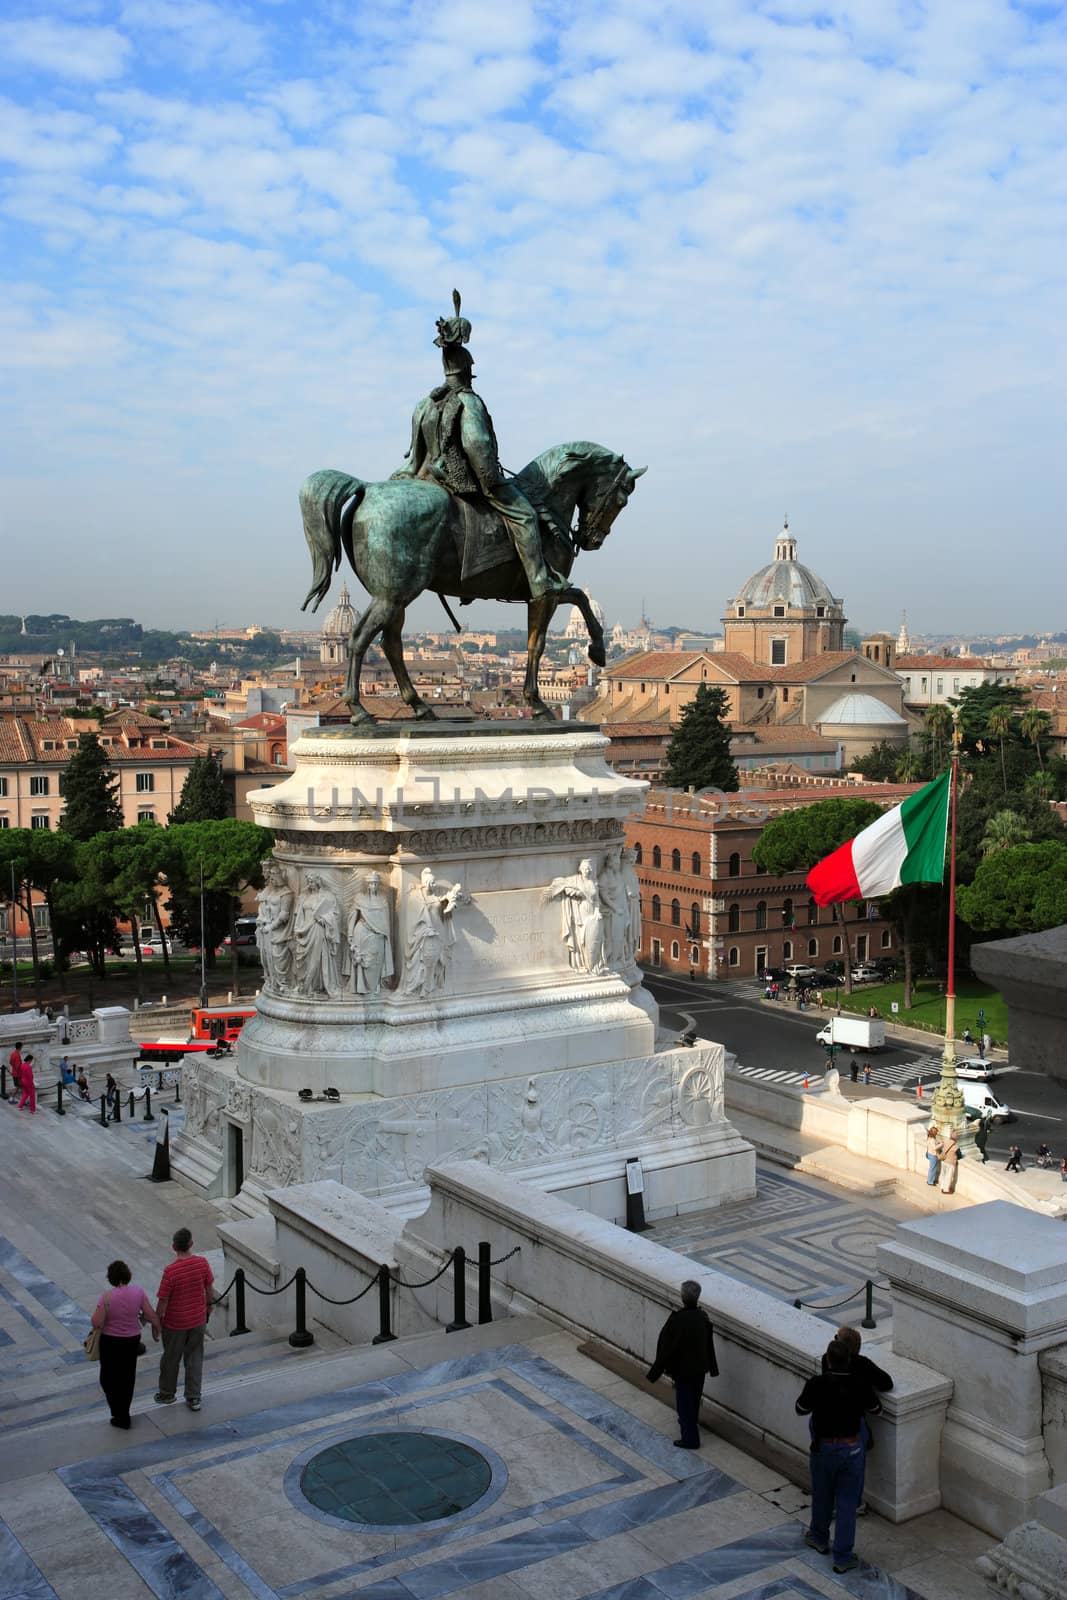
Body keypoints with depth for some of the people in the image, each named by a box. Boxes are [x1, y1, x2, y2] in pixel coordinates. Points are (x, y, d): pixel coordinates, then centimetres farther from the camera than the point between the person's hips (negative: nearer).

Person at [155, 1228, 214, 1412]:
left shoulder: (170, 1271, -26)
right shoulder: (202, 1263, -14)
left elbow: (163, 1302, -18)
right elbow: (209, 1288, 0)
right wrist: (208, 1305, 19)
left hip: (175, 1324, -3)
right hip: (198, 1320, 3)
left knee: (171, 1359, 18)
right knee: (195, 1358, 17)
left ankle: (167, 1394, 37)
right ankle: (194, 1398, 22)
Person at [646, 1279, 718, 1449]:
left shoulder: (677, 1320, -28)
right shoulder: (703, 1317, -8)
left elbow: (666, 1348, -22)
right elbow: (709, 1344, 3)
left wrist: (655, 1372, -13)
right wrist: (712, 1367, 15)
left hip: (683, 1368, -6)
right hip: (700, 1367, 6)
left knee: (685, 1402, 8)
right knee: (694, 1399, 26)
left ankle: (690, 1439, 16)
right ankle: (690, 1423, 47)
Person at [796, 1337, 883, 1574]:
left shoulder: (815, 1385, -20)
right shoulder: (861, 1385, -16)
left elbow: (801, 1410, -3)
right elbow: (876, 1410, 3)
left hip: (823, 1447, 0)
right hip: (852, 1448, 0)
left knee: (822, 1495, 22)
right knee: (847, 1502, 10)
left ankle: (819, 1538, 43)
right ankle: (843, 1557, 14)